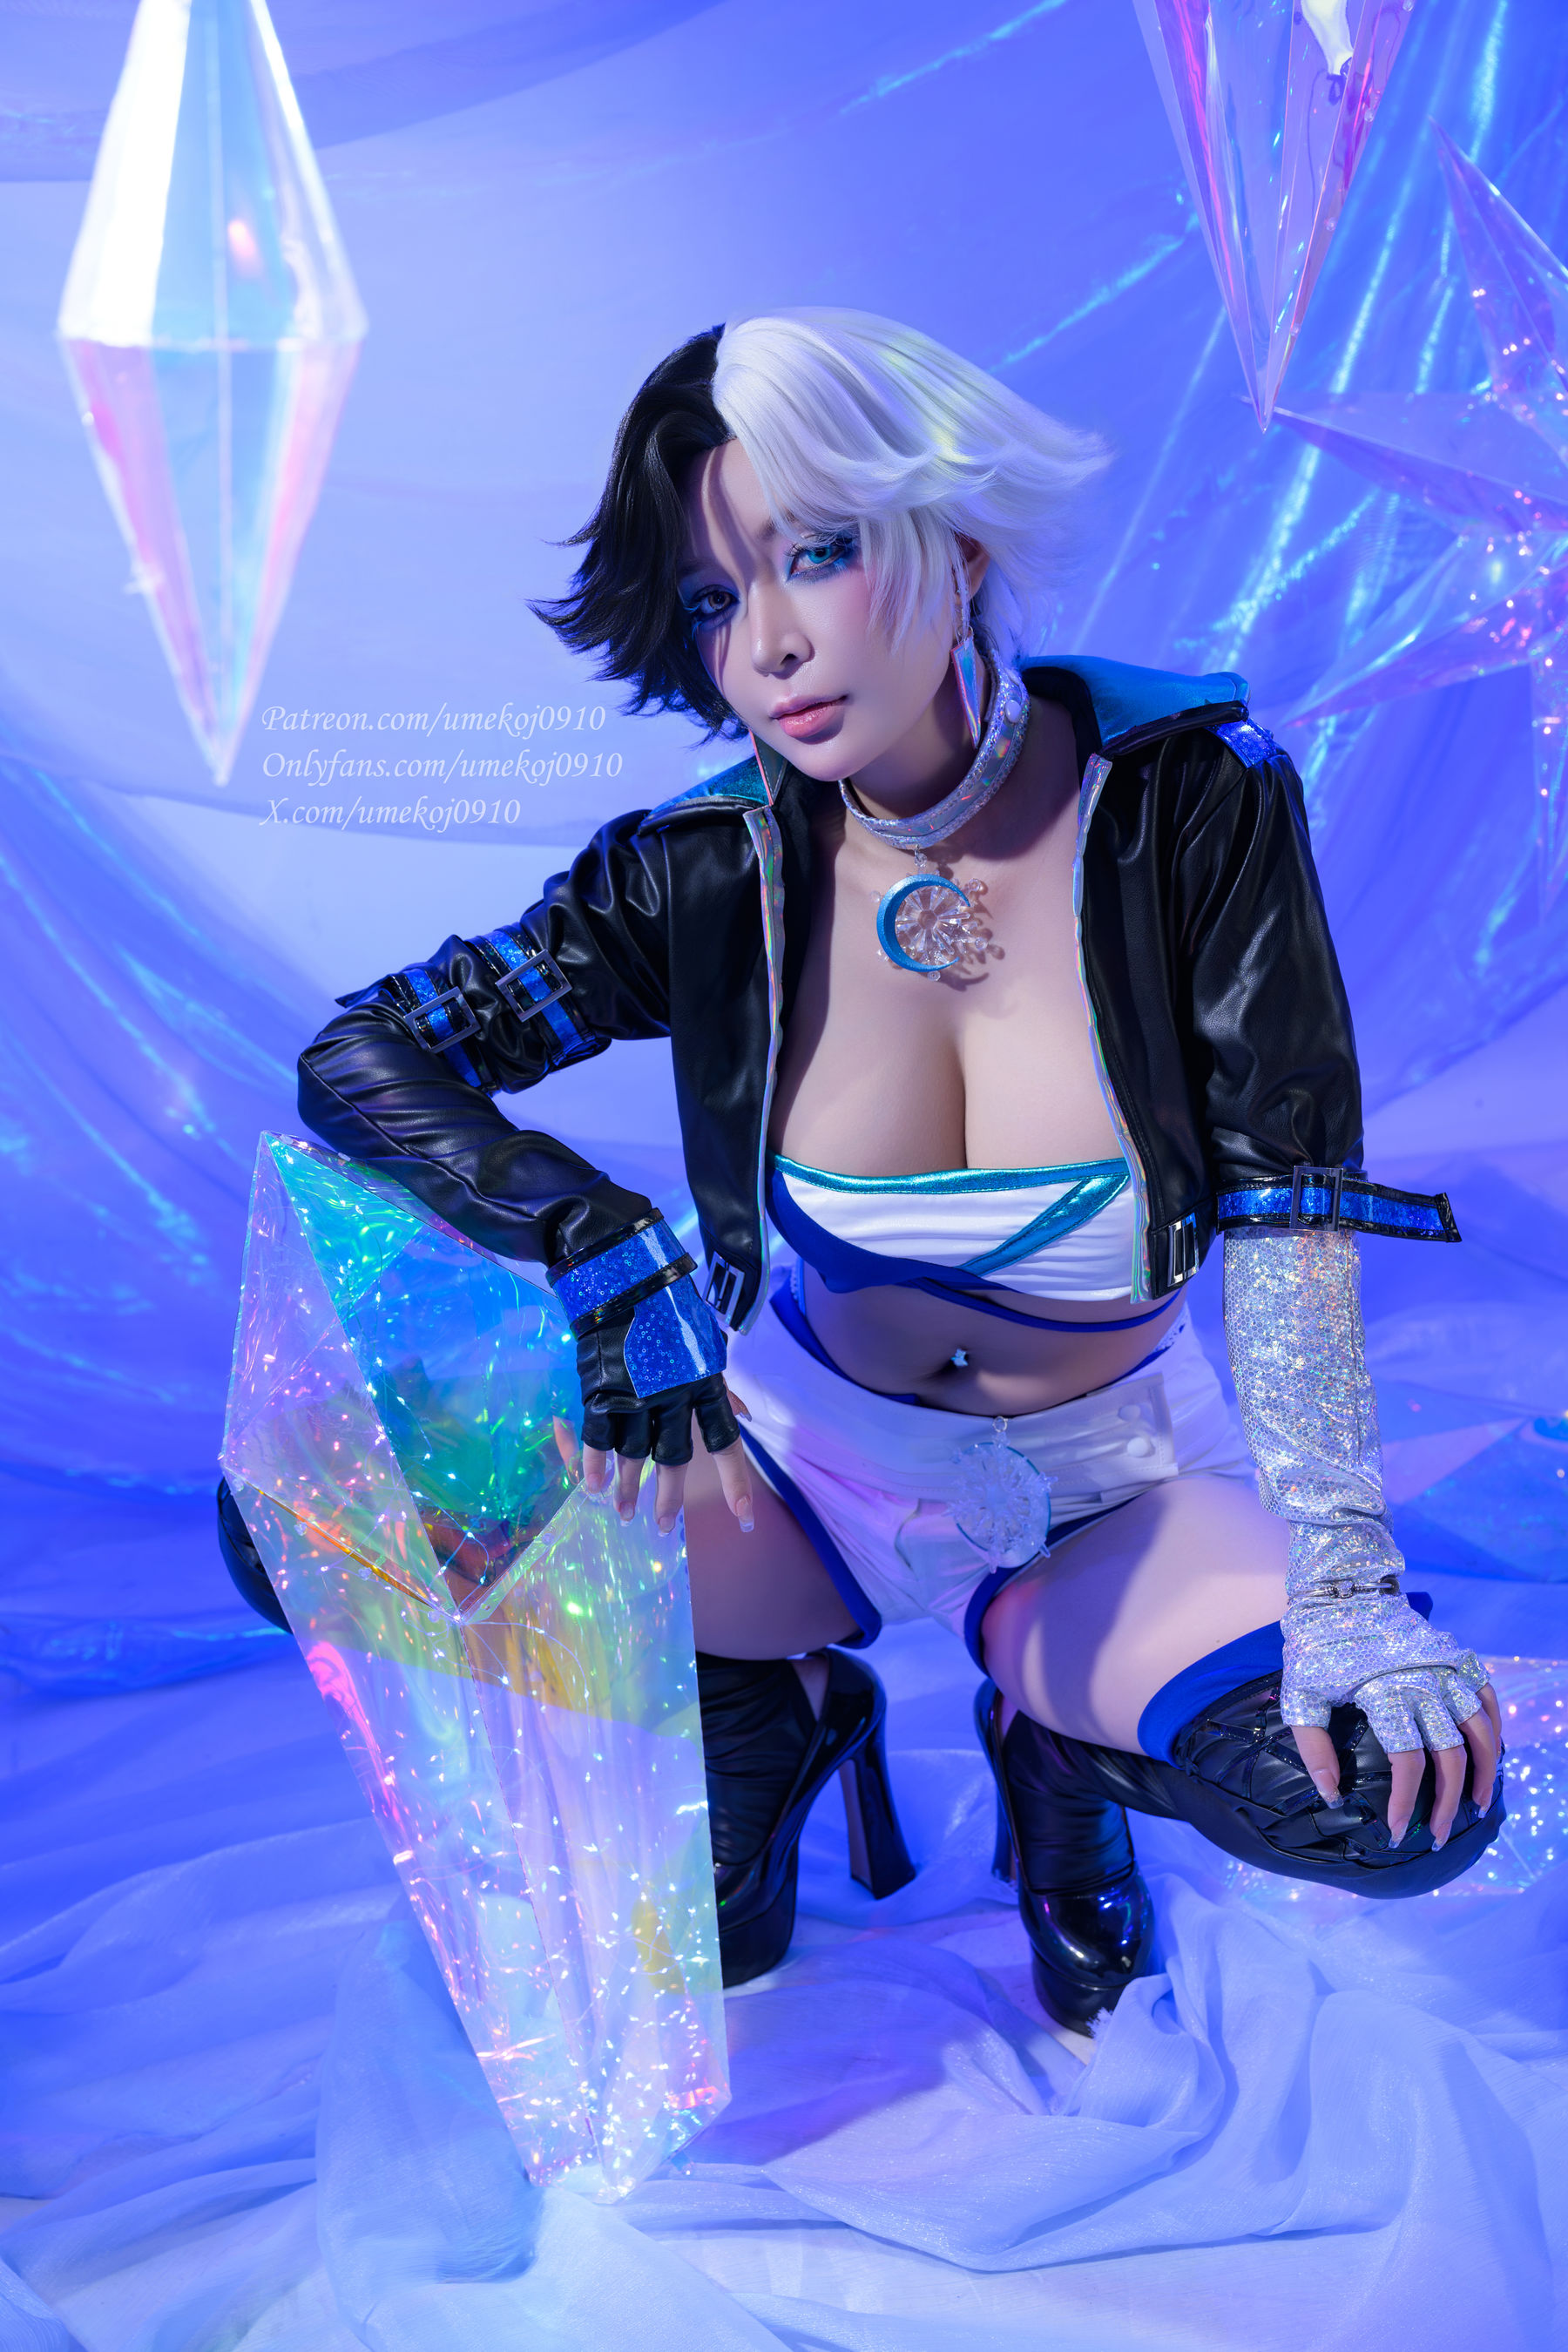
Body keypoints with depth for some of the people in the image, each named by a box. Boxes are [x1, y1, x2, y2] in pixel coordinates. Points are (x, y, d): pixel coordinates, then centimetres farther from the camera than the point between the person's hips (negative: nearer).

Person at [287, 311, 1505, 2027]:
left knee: (1405, 1798, -28)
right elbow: (358, 1061, -15)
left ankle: (1045, 1703, 7)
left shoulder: (1193, 806, -18)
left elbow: (1287, 1203, -18)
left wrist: (1343, 1580, -28)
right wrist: (610, 1253, -32)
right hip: (807, 1445, 2)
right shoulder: (710, 873, -16)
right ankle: (791, 1718, 11)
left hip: (1115, 1478, -1)